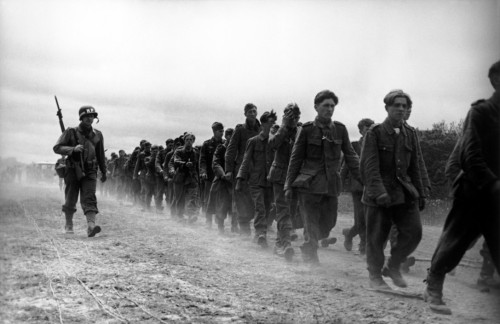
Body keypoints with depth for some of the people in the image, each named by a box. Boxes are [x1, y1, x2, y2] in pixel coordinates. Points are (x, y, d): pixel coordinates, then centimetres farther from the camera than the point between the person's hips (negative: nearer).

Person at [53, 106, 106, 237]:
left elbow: (101, 155, 16)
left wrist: (104, 172, 21)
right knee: (70, 200, 7)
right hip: (73, 170, -1)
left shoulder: (97, 135, 7)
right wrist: (73, 149, -22)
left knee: (89, 198, -14)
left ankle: (91, 226, -26)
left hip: (89, 172, 1)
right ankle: (68, 225, 27)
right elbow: (57, 148, -6)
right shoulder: (71, 132, -3)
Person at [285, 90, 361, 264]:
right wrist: (289, 186, 1)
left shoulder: (340, 129, 4)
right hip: (309, 184, -3)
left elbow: (350, 156, 7)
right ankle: (310, 258, 12)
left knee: (328, 224, 8)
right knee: (312, 225, -4)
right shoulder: (307, 129, -3)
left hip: (331, 185, 4)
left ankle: (307, 248, 33)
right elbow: (295, 158, 2)